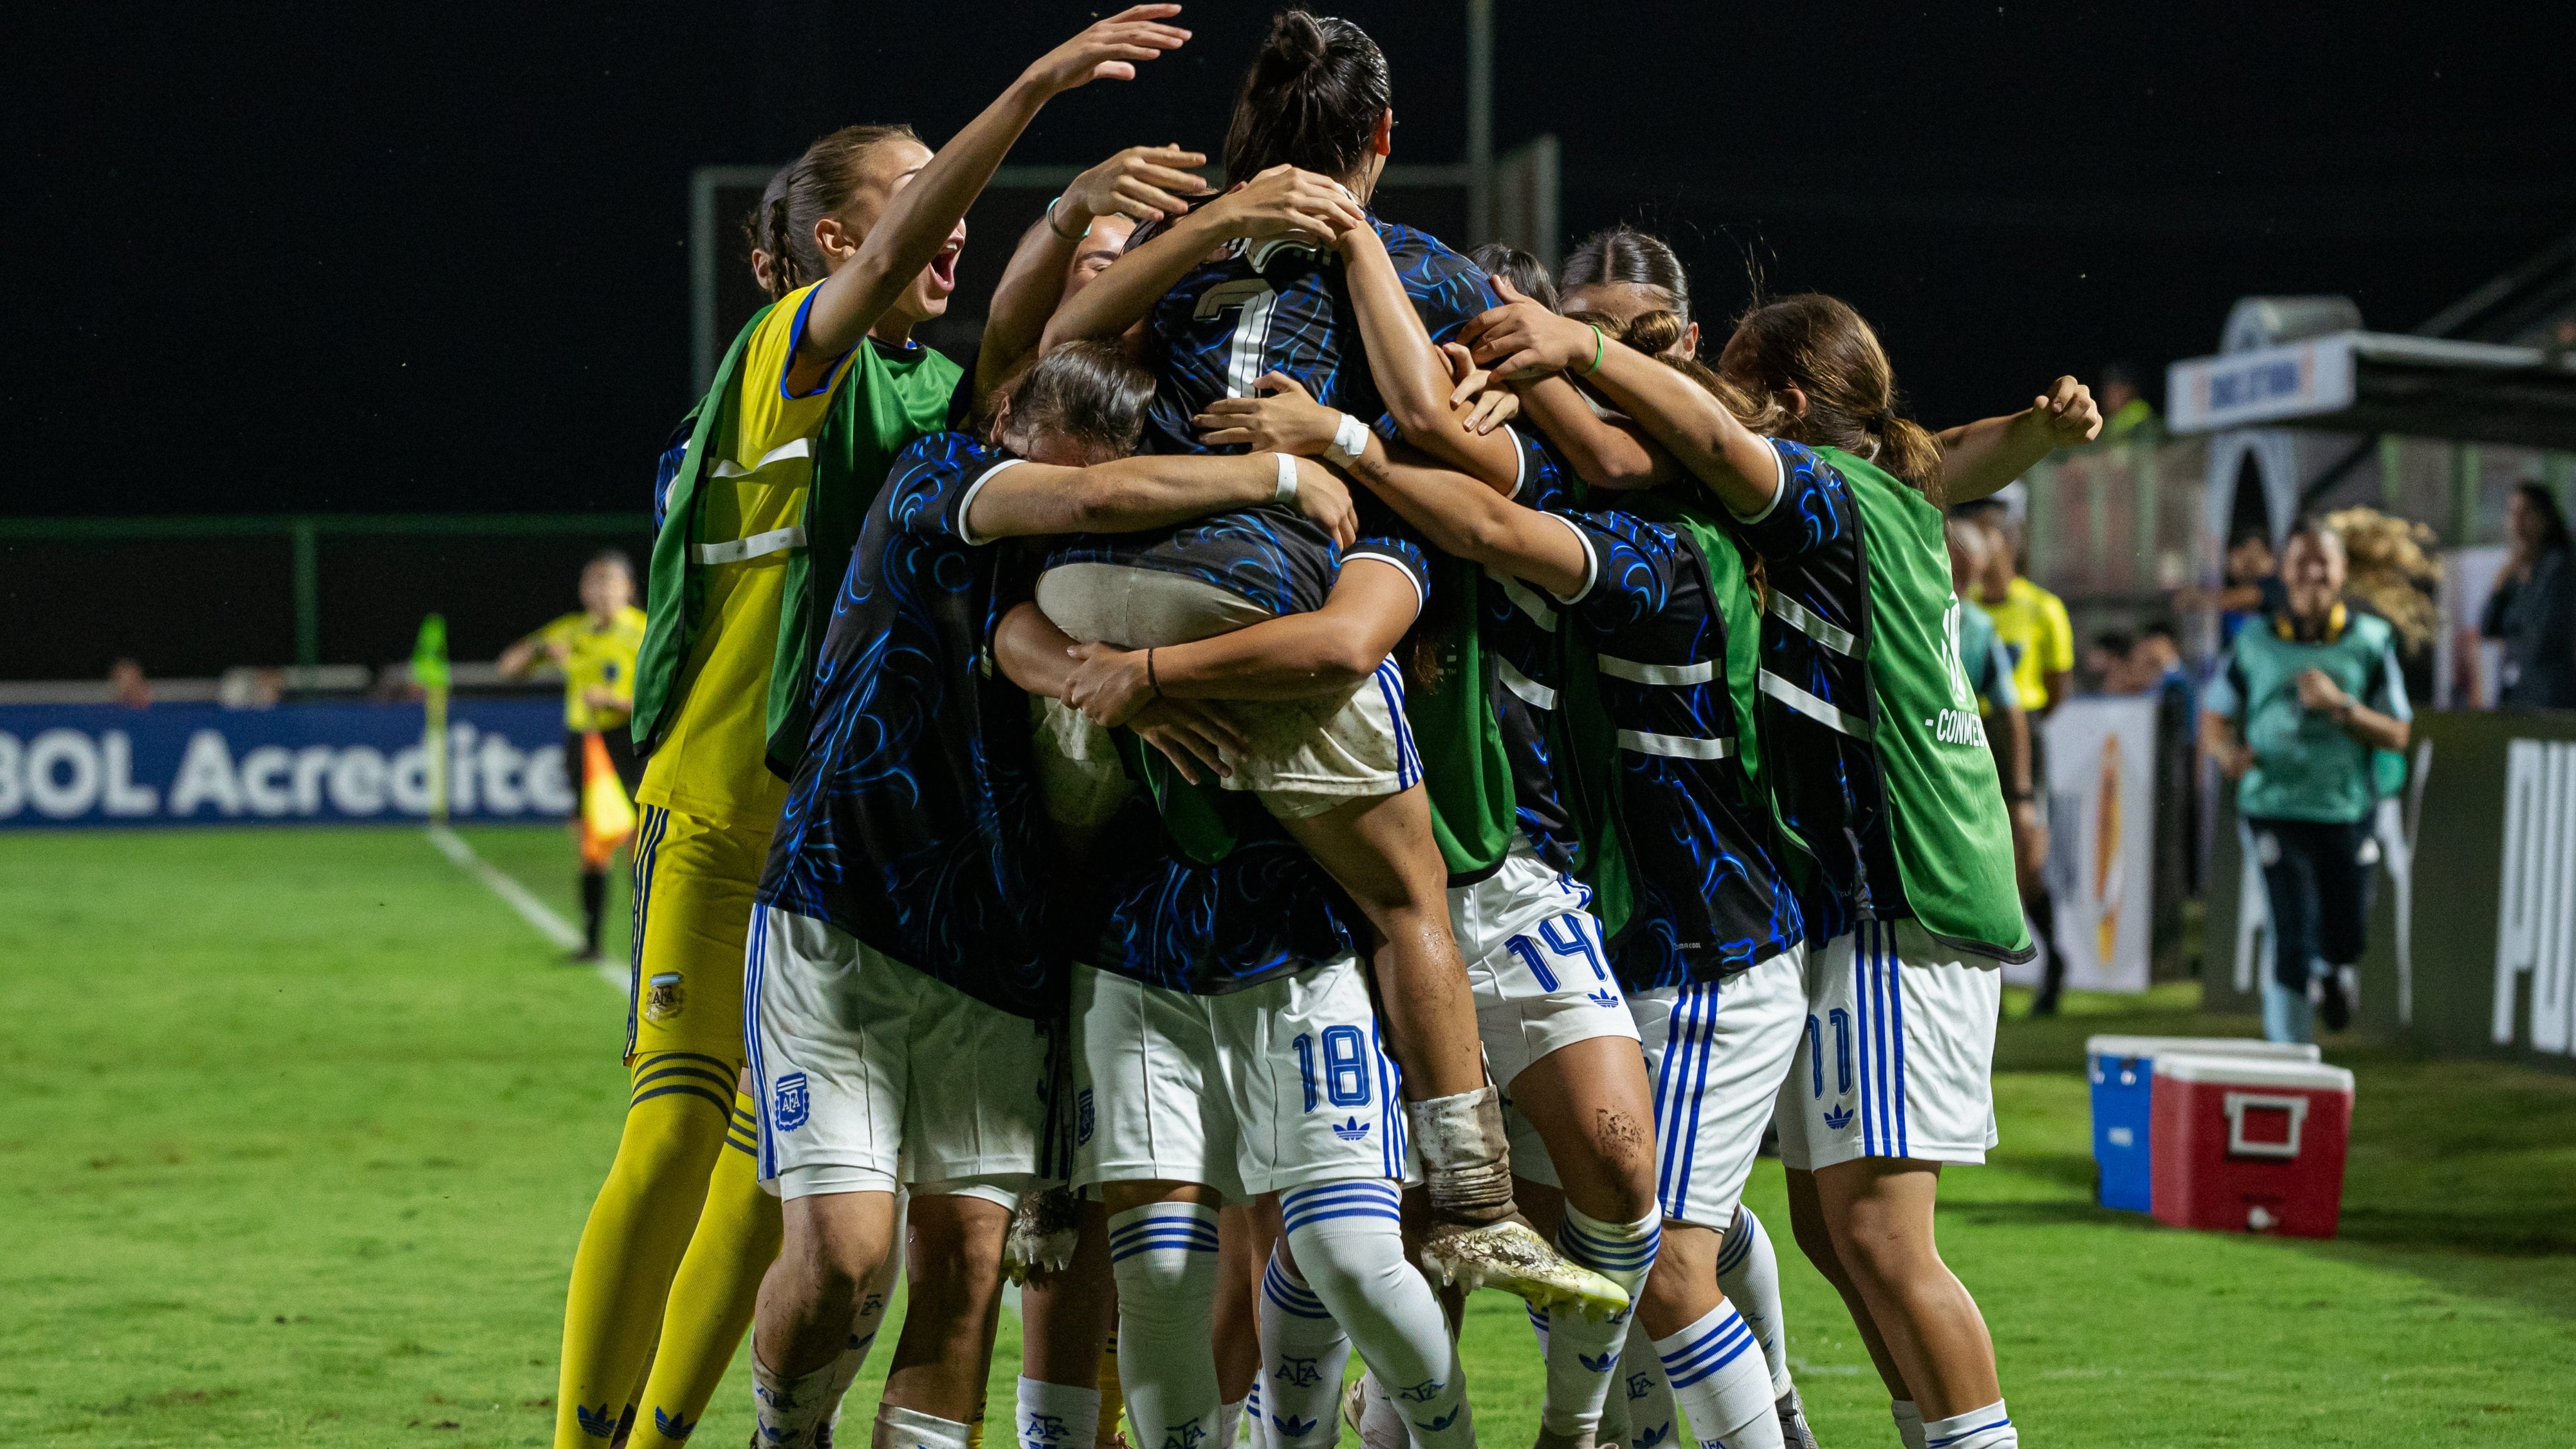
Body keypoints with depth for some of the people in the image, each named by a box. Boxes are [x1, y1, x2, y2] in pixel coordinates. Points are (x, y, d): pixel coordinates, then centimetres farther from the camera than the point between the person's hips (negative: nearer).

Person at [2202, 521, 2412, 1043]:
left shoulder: (2369, 641, 2)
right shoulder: (2255, 643, 4)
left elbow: (2396, 735, 2)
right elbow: (2214, 718, 12)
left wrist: (2340, 705, -15)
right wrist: (2229, 752, -11)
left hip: (2347, 810, 1)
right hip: (2275, 807, -1)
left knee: (2345, 937, 8)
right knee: (2295, 937, -11)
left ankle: (2331, 978, 45)